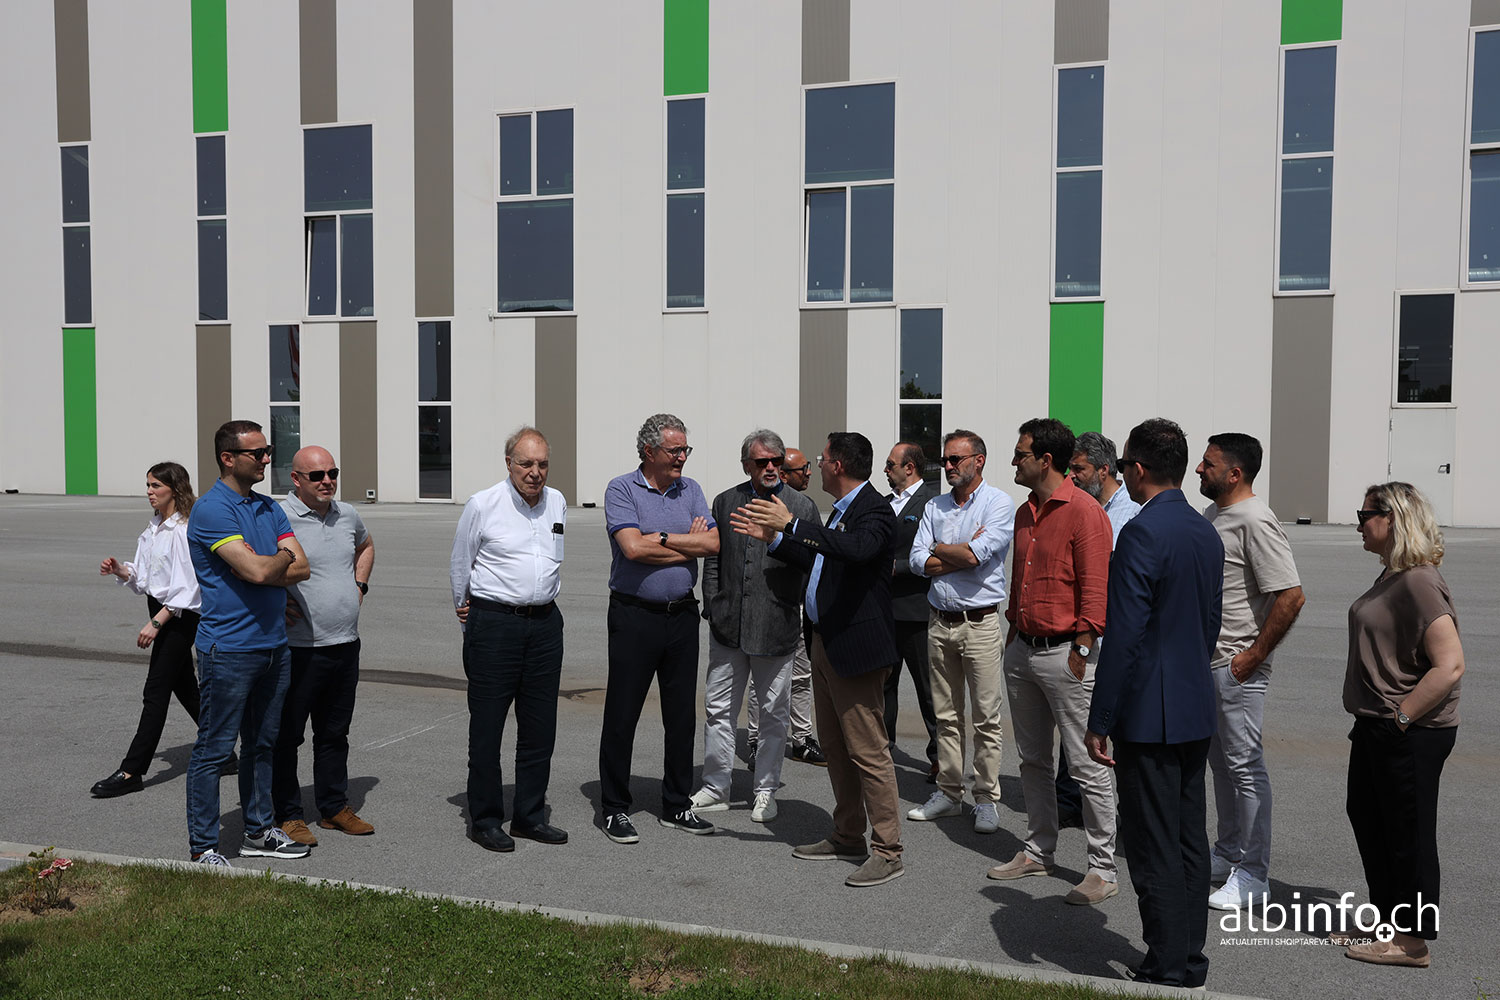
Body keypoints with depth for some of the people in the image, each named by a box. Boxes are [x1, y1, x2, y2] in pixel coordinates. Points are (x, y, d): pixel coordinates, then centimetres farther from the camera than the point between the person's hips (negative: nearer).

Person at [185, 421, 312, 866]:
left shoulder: (269, 508, 11)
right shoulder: (211, 509, -13)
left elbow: (301, 568, 2)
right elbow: (257, 570, -24)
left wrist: (262, 568, -14)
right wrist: (282, 557, -3)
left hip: (275, 644, 8)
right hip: (229, 649, -8)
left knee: (262, 745, 16)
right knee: (214, 750, 1)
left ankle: (259, 831, 28)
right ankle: (202, 846, 11)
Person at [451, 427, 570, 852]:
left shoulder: (557, 503, 8)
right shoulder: (482, 505, -6)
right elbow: (459, 564, 6)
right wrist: (466, 610, 16)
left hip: (545, 622, 5)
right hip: (494, 622, -5)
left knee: (540, 725, 9)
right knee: (487, 724, 1)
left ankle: (530, 815, 21)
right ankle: (485, 820, 13)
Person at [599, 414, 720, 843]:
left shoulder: (690, 490, 10)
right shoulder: (621, 490, -5)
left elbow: (713, 544, -3)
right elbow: (633, 548, -19)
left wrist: (661, 539, -12)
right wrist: (689, 545, -8)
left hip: (682, 614, 5)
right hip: (634, 615, -5)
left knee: (681, 715, 11)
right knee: (622, 715, 2)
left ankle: (677, 805, 23)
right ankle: (615, 809, 15)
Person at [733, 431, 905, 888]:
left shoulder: (874, 511, -15)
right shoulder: (843, 510, 16)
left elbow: (856, 549, -36)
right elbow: (820, 562, 25)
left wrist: (792, 523, -35)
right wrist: (773, 537, 20)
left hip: (856, 645, -11)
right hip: (826, 643, 11)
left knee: (868, 752, -5)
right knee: (835, 747, 18)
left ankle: (888, 851, 4)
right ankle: (847, 837, 30)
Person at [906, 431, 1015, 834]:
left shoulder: (999, 504, -5)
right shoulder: (935, 507, 11)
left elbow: (976, 555, -18)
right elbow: (918, 562, 2)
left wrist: (939, 549, -2)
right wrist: (963, 553, -9)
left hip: (979, 622, -5)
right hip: (939, 621, 5)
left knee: (987, 716, -1)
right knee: (945, 714, 12)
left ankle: (987, 799, 9)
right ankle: (949, 792, 21)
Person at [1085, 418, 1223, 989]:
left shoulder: (1142, 533, -18)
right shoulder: (1207, 534, 9)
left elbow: (1124, 636, -20)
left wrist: (1098, 722, -14)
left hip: (1148, 714, -9)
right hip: (1197, 710, 9)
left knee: (1154, 850, 1)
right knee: (1190, 841, 16)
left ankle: (1165, 971, 9)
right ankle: (1190, 963, 26)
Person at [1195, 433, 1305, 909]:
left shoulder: (1255, 522, -18)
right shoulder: (1211, 515, 11)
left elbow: (1291, 597, -24)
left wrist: (1253, 656, -19)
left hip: (1237, 668, -9)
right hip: (1204, 662, 9)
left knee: (1244, 766, -1)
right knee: (1220, 761, 18)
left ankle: (1252, 875, 9)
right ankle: (1228, 853, 31)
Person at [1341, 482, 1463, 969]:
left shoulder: (1419, 582, -20)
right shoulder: (1391, 577, 11)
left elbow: (1450, 665, -27)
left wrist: (1401, 717, -22)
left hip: (1412, 734, -10)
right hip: (1376, 728, 10)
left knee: (1407, 833, 1)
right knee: (1366, 817, 19)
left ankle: (1413, 942, 15)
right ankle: (1389, 921, 34)